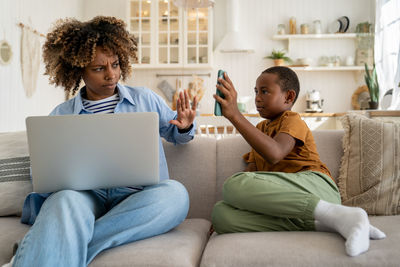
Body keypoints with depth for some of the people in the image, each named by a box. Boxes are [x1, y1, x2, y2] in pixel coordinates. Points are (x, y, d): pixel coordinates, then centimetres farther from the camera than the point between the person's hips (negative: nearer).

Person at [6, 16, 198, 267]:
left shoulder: (146, 99, 16)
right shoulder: (61, 116, 15)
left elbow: (173, 133, 26)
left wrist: (184, 127, 1)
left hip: (136, 199, 2)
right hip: (86, 197, -2)